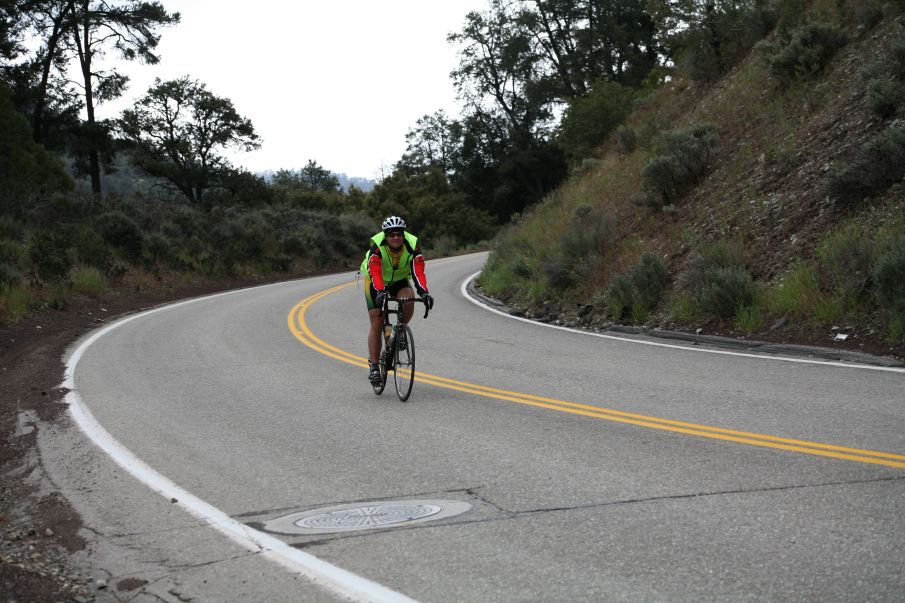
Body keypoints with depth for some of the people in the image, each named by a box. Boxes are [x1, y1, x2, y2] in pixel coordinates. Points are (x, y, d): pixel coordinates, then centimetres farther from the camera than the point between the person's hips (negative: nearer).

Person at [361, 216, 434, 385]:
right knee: (377, 323, -10)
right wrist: (380, 292, -60)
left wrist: (424, 293, -52)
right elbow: (375, 273, -43)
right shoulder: (377, 246, -31)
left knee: (409, 299, -31)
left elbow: (418, 272, -36)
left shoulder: (412, 246, -26)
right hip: (376, 284, -2)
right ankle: (374, 367, -4)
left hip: (399, 281, 2)